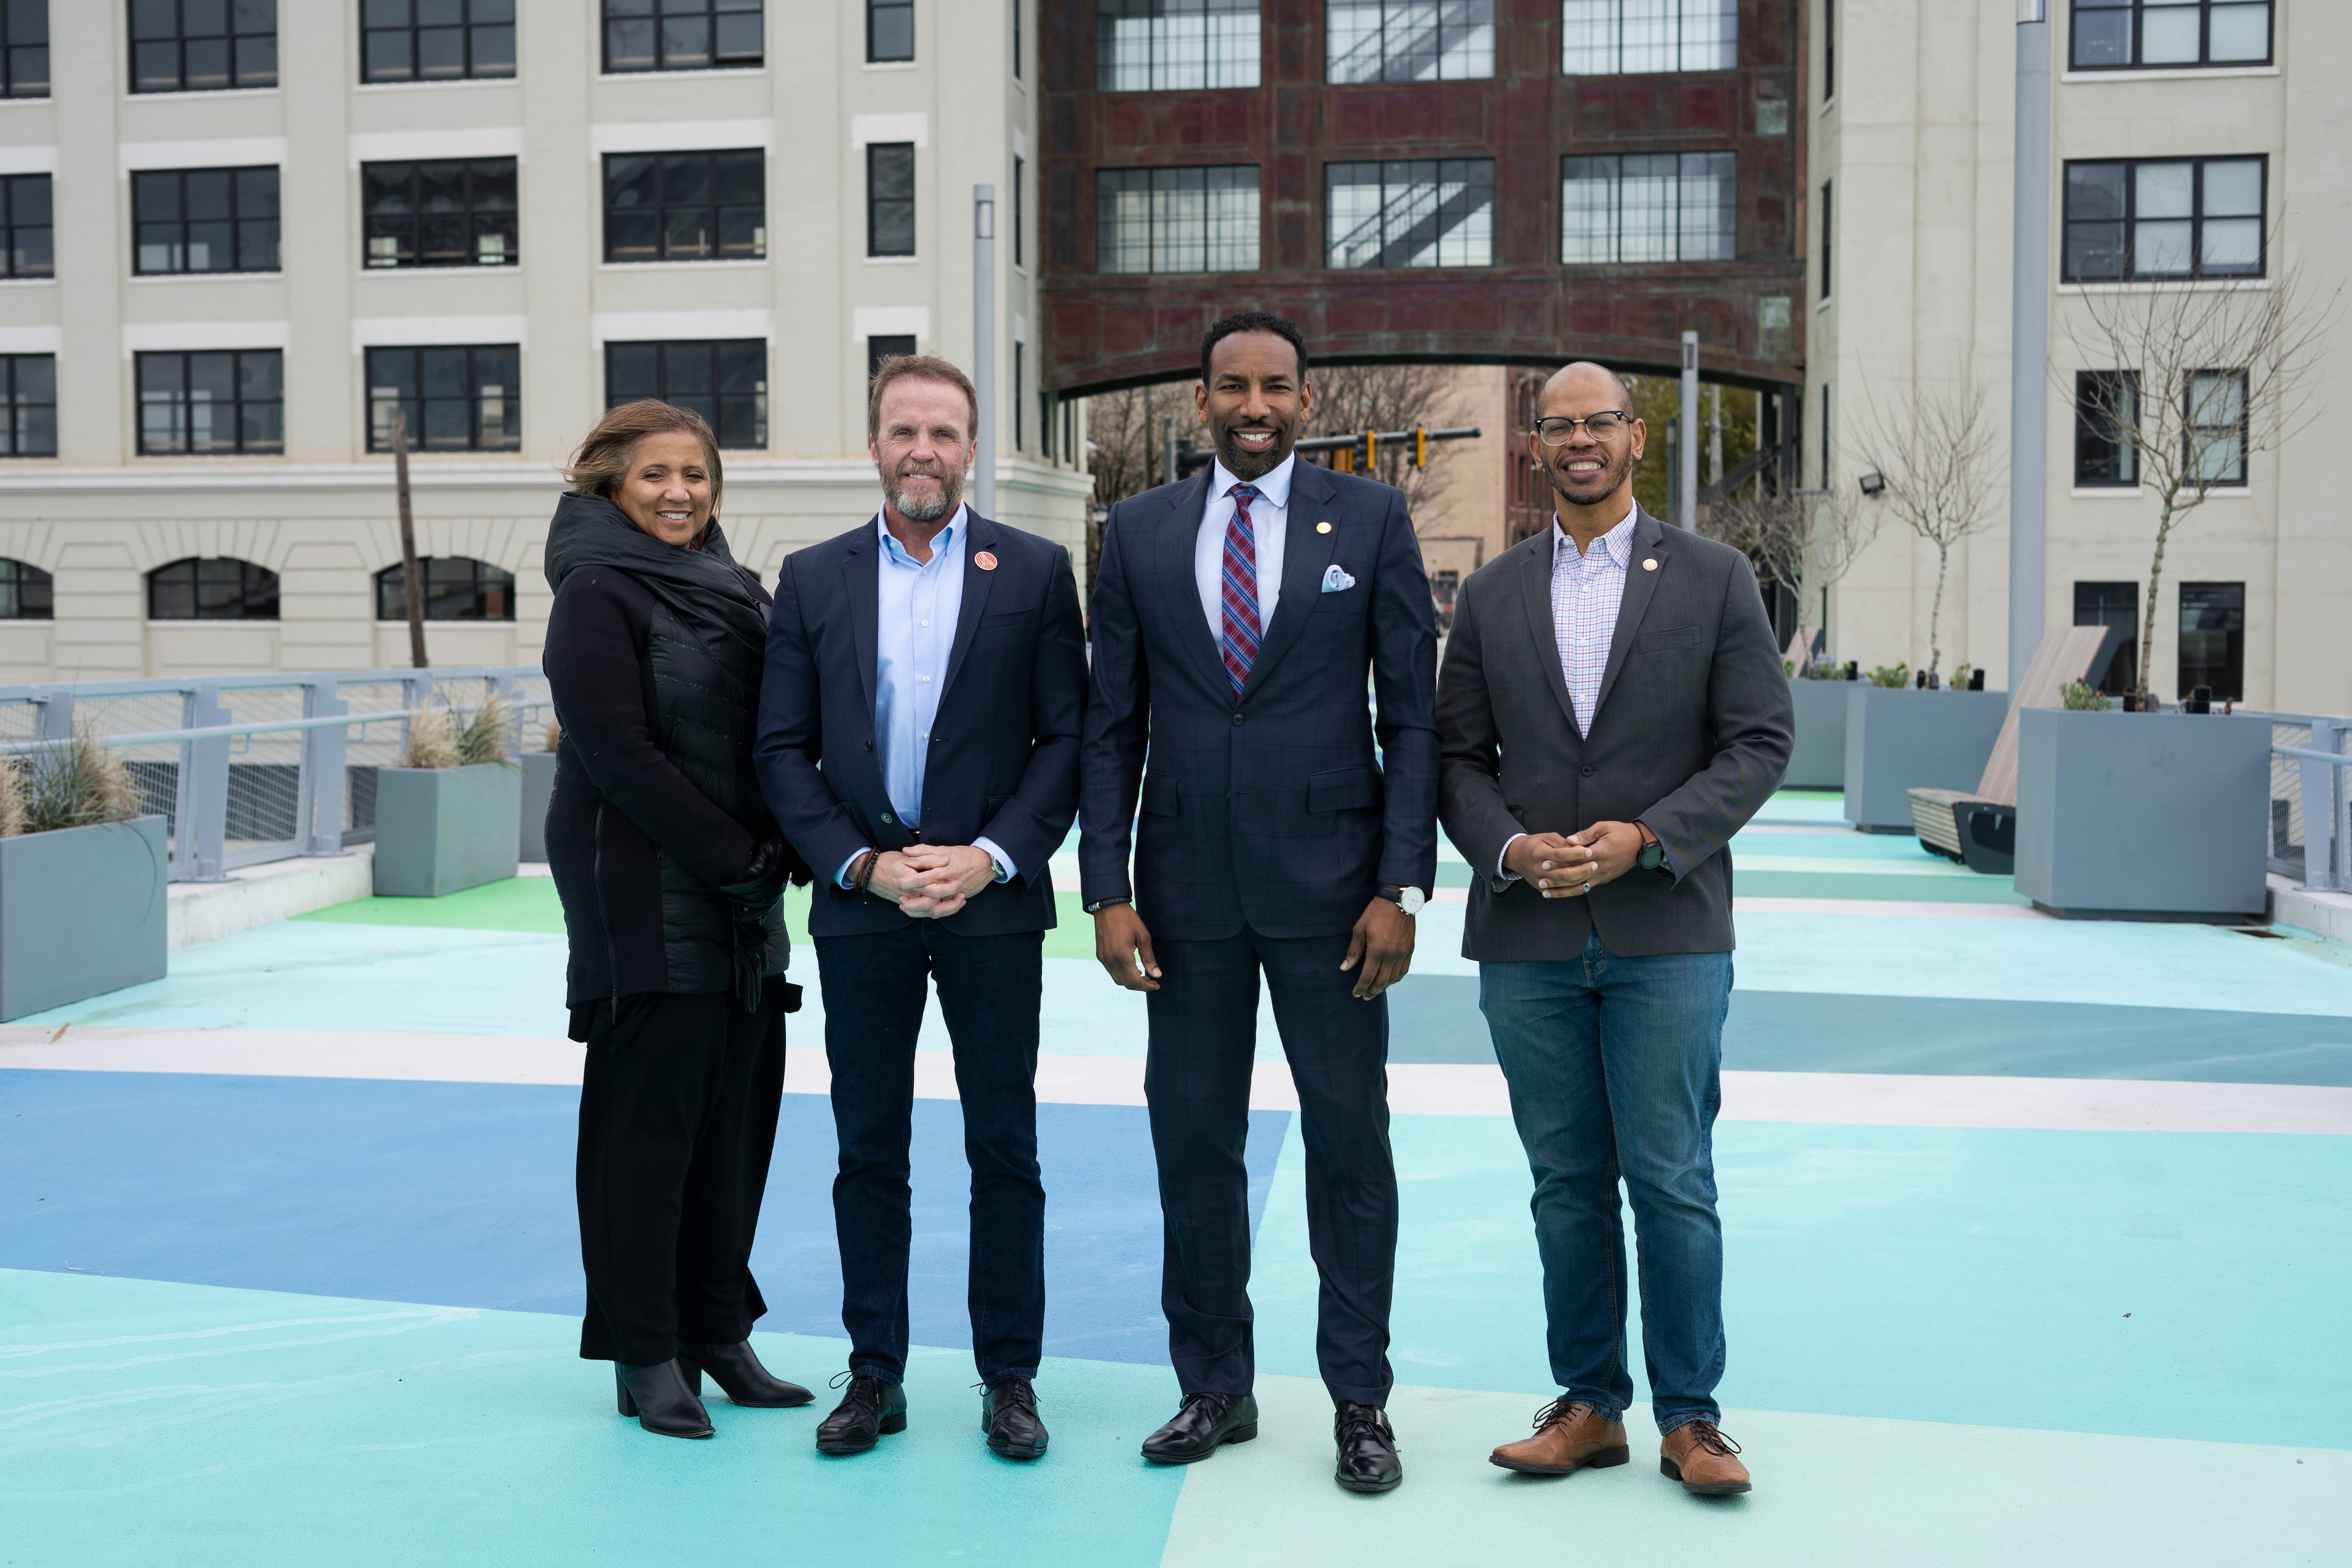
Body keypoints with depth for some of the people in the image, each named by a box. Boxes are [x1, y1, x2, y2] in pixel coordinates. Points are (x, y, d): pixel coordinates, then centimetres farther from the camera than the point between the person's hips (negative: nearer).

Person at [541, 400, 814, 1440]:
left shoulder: (728, 589, 16)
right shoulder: (599, 593, -6)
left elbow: (776, 735, 16)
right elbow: (620, 753, -15)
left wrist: (786, 850, 0)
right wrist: (738, 857, -14)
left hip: (743, 899, 7)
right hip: (645, 897, -7)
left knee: (738, 1112, 9)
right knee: (646, 1120, -1)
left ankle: (718, 1331, 21)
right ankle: (644, 1355, 10)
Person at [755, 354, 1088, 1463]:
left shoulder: (1034, 571, 3)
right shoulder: (813, 578, 8)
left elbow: (1067, 736, 0)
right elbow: (781, 750, 5)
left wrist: (989, 856, -12)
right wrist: (865, 864, -7)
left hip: (992, 903, -1)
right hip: (860, 906, 2)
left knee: (1005, 1151, 5)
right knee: (868, 1152, 8)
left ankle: (1009, 1378, 16)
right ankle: (874, 1376, 20)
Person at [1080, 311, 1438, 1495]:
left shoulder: (1371, 518, 1)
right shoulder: (1140, 531, 7)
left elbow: (1413, 716, 0)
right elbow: (1112, 725, 6)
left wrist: (1401, 885, -8)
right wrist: (1107, 890, -1)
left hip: (1328, 882, -2)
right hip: (1187, 887, 2)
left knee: (1350, 1141, 6)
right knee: (1192, 1143, 9)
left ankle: (1359, 1399, 20)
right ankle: (1214, 1388, 24)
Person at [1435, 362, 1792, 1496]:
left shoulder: (1714, 578, 4)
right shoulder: (1490, 594, 10)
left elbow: (1760, 741, -1)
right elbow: (1458, 755, 9)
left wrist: (1648, 836, -13)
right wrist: (1510, 848, -10)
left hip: (1666, 932, -2)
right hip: (1528, 935, 2)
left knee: (1672, 1181, 1)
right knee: (1567, 1182, 9)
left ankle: (1689, 1415, 14)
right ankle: (1588, 1404, 20)